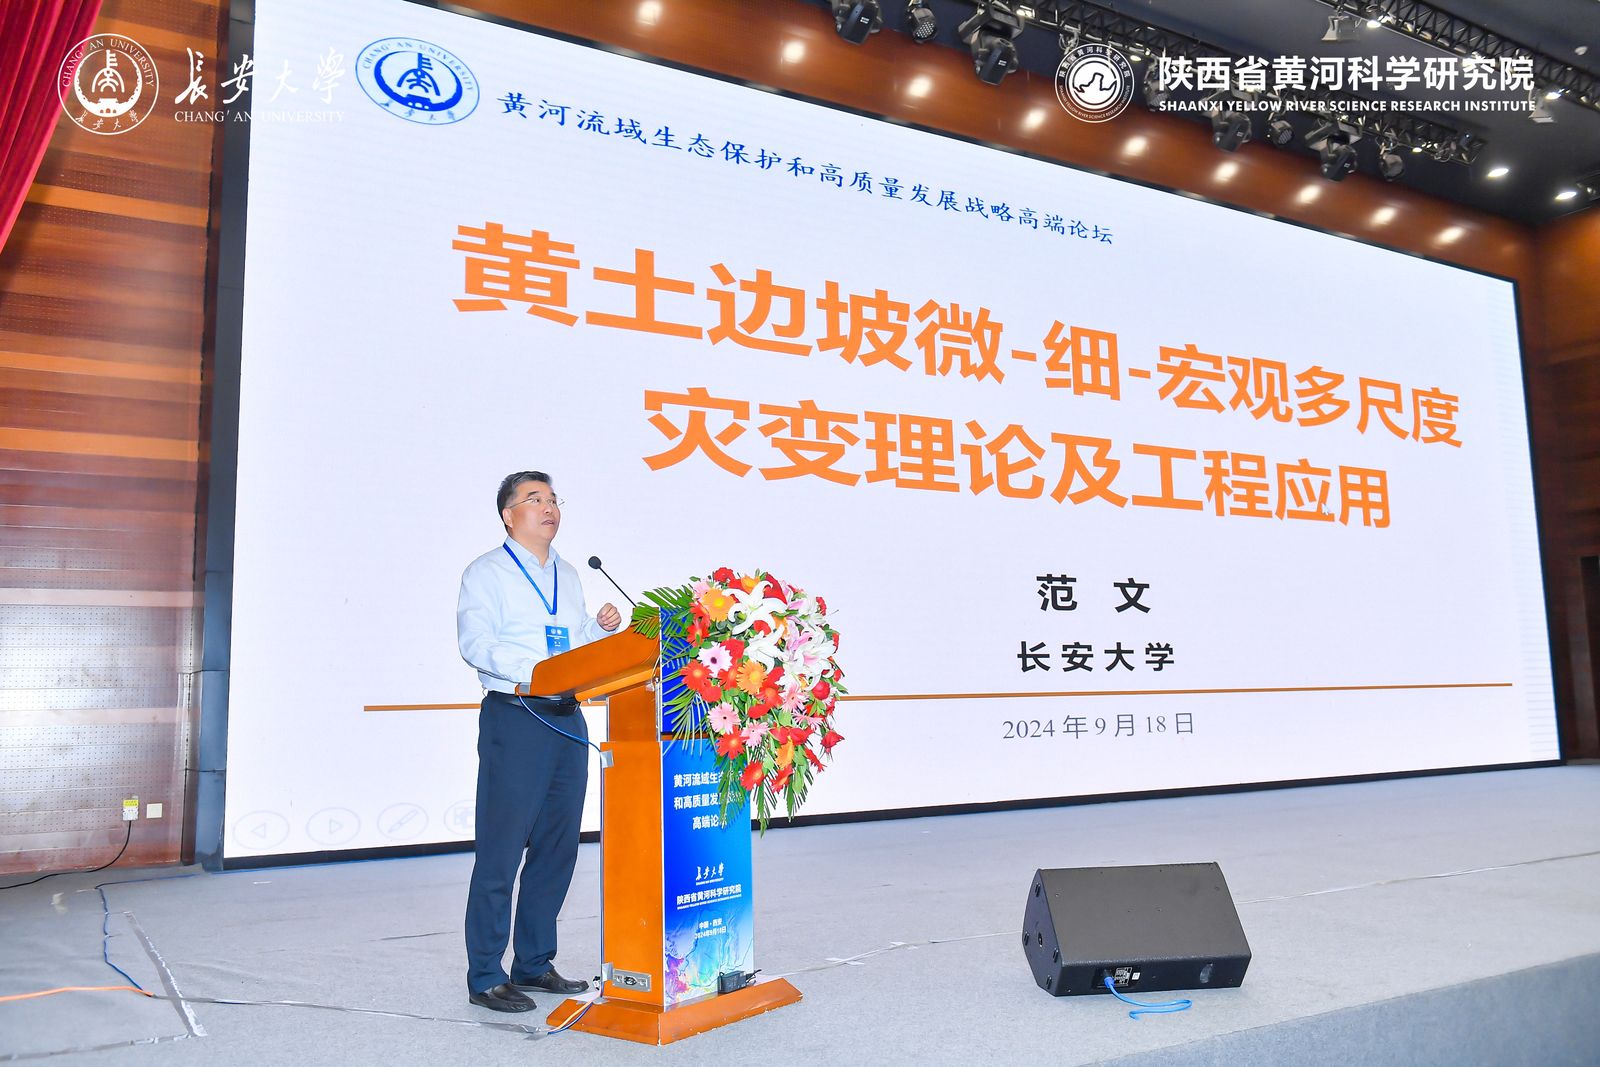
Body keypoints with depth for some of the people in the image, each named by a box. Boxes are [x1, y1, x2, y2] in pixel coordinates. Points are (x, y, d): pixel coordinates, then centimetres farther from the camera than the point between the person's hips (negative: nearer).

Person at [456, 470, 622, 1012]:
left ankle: (535, 963, 23)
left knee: (558, 847, 10)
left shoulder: (567, 575, 20)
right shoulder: (487, 572, -1)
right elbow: (475, 643, -14)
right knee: (501, 850, -4)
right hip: (515, 718, -7)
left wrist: (603, 627, 1)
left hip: (567, 719, 7)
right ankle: (485, 976, 7)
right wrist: (536, 671, -27)